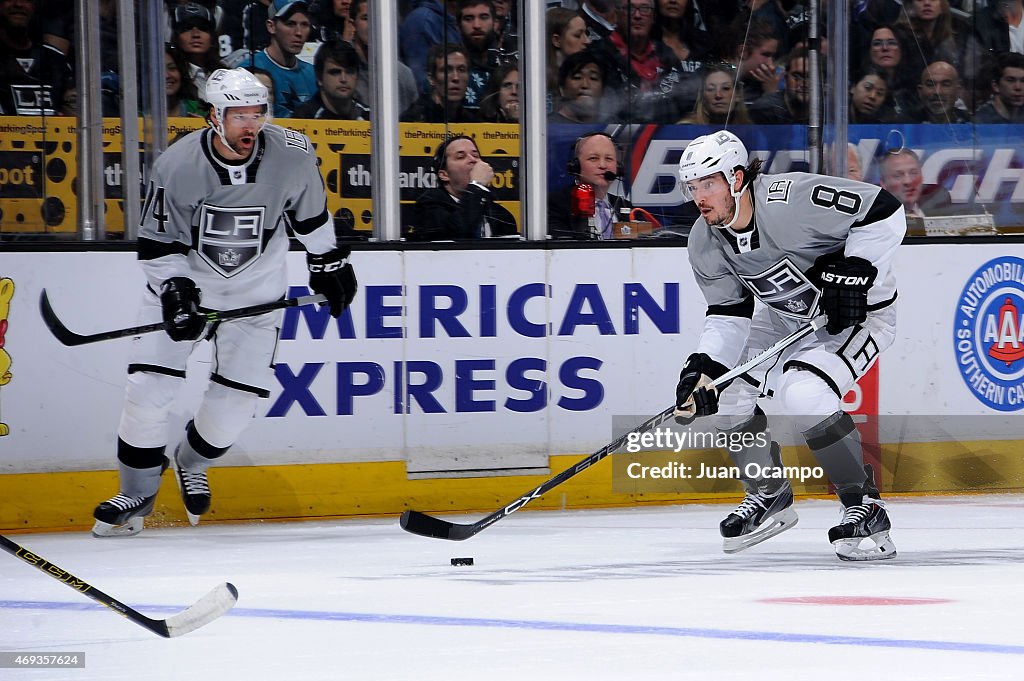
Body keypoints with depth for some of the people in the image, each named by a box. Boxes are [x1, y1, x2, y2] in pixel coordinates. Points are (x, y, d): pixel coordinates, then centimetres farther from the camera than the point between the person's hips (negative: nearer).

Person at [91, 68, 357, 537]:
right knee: (148, 389, -11)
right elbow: (155, 243, -10)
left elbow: (310, 213, 5)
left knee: (232, 407, -4)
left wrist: (328, 264, 13)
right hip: (185, 281, -1)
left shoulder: (292, 154, -17)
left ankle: (190, 466, 28)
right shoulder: (177, 165, -21)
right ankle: (137, 495, 7)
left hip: (255, 294, 1)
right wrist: (175, 290, -24)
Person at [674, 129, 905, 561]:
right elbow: (728, 313, -4)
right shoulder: (705, 242, -8)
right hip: (784, 315, 8)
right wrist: (704, 366, -19)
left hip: (858, 310, -8)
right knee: (727, 386, -1)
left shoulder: (793, 198, -30)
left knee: (804, 393, -30)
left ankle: (865, 511, -18)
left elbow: (884, 212, -26)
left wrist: (852, 274, -27)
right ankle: (769, 497, 20)